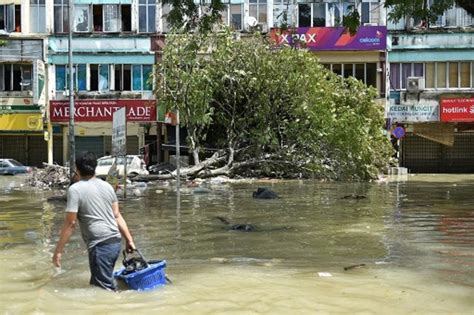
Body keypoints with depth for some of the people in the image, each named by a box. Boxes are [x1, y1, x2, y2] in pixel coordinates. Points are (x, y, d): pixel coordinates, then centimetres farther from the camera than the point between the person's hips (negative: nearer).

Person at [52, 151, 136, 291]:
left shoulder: (75, 189, -7)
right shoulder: (107, 186, 11)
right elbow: (117, 216, 12)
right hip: (116, 242, 7)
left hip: (100, 245, -7)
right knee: (96, 283, 19)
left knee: (105, 288, -3)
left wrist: (58, 251, -5)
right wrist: (129, 240, 17)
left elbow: (70, 223, -10)